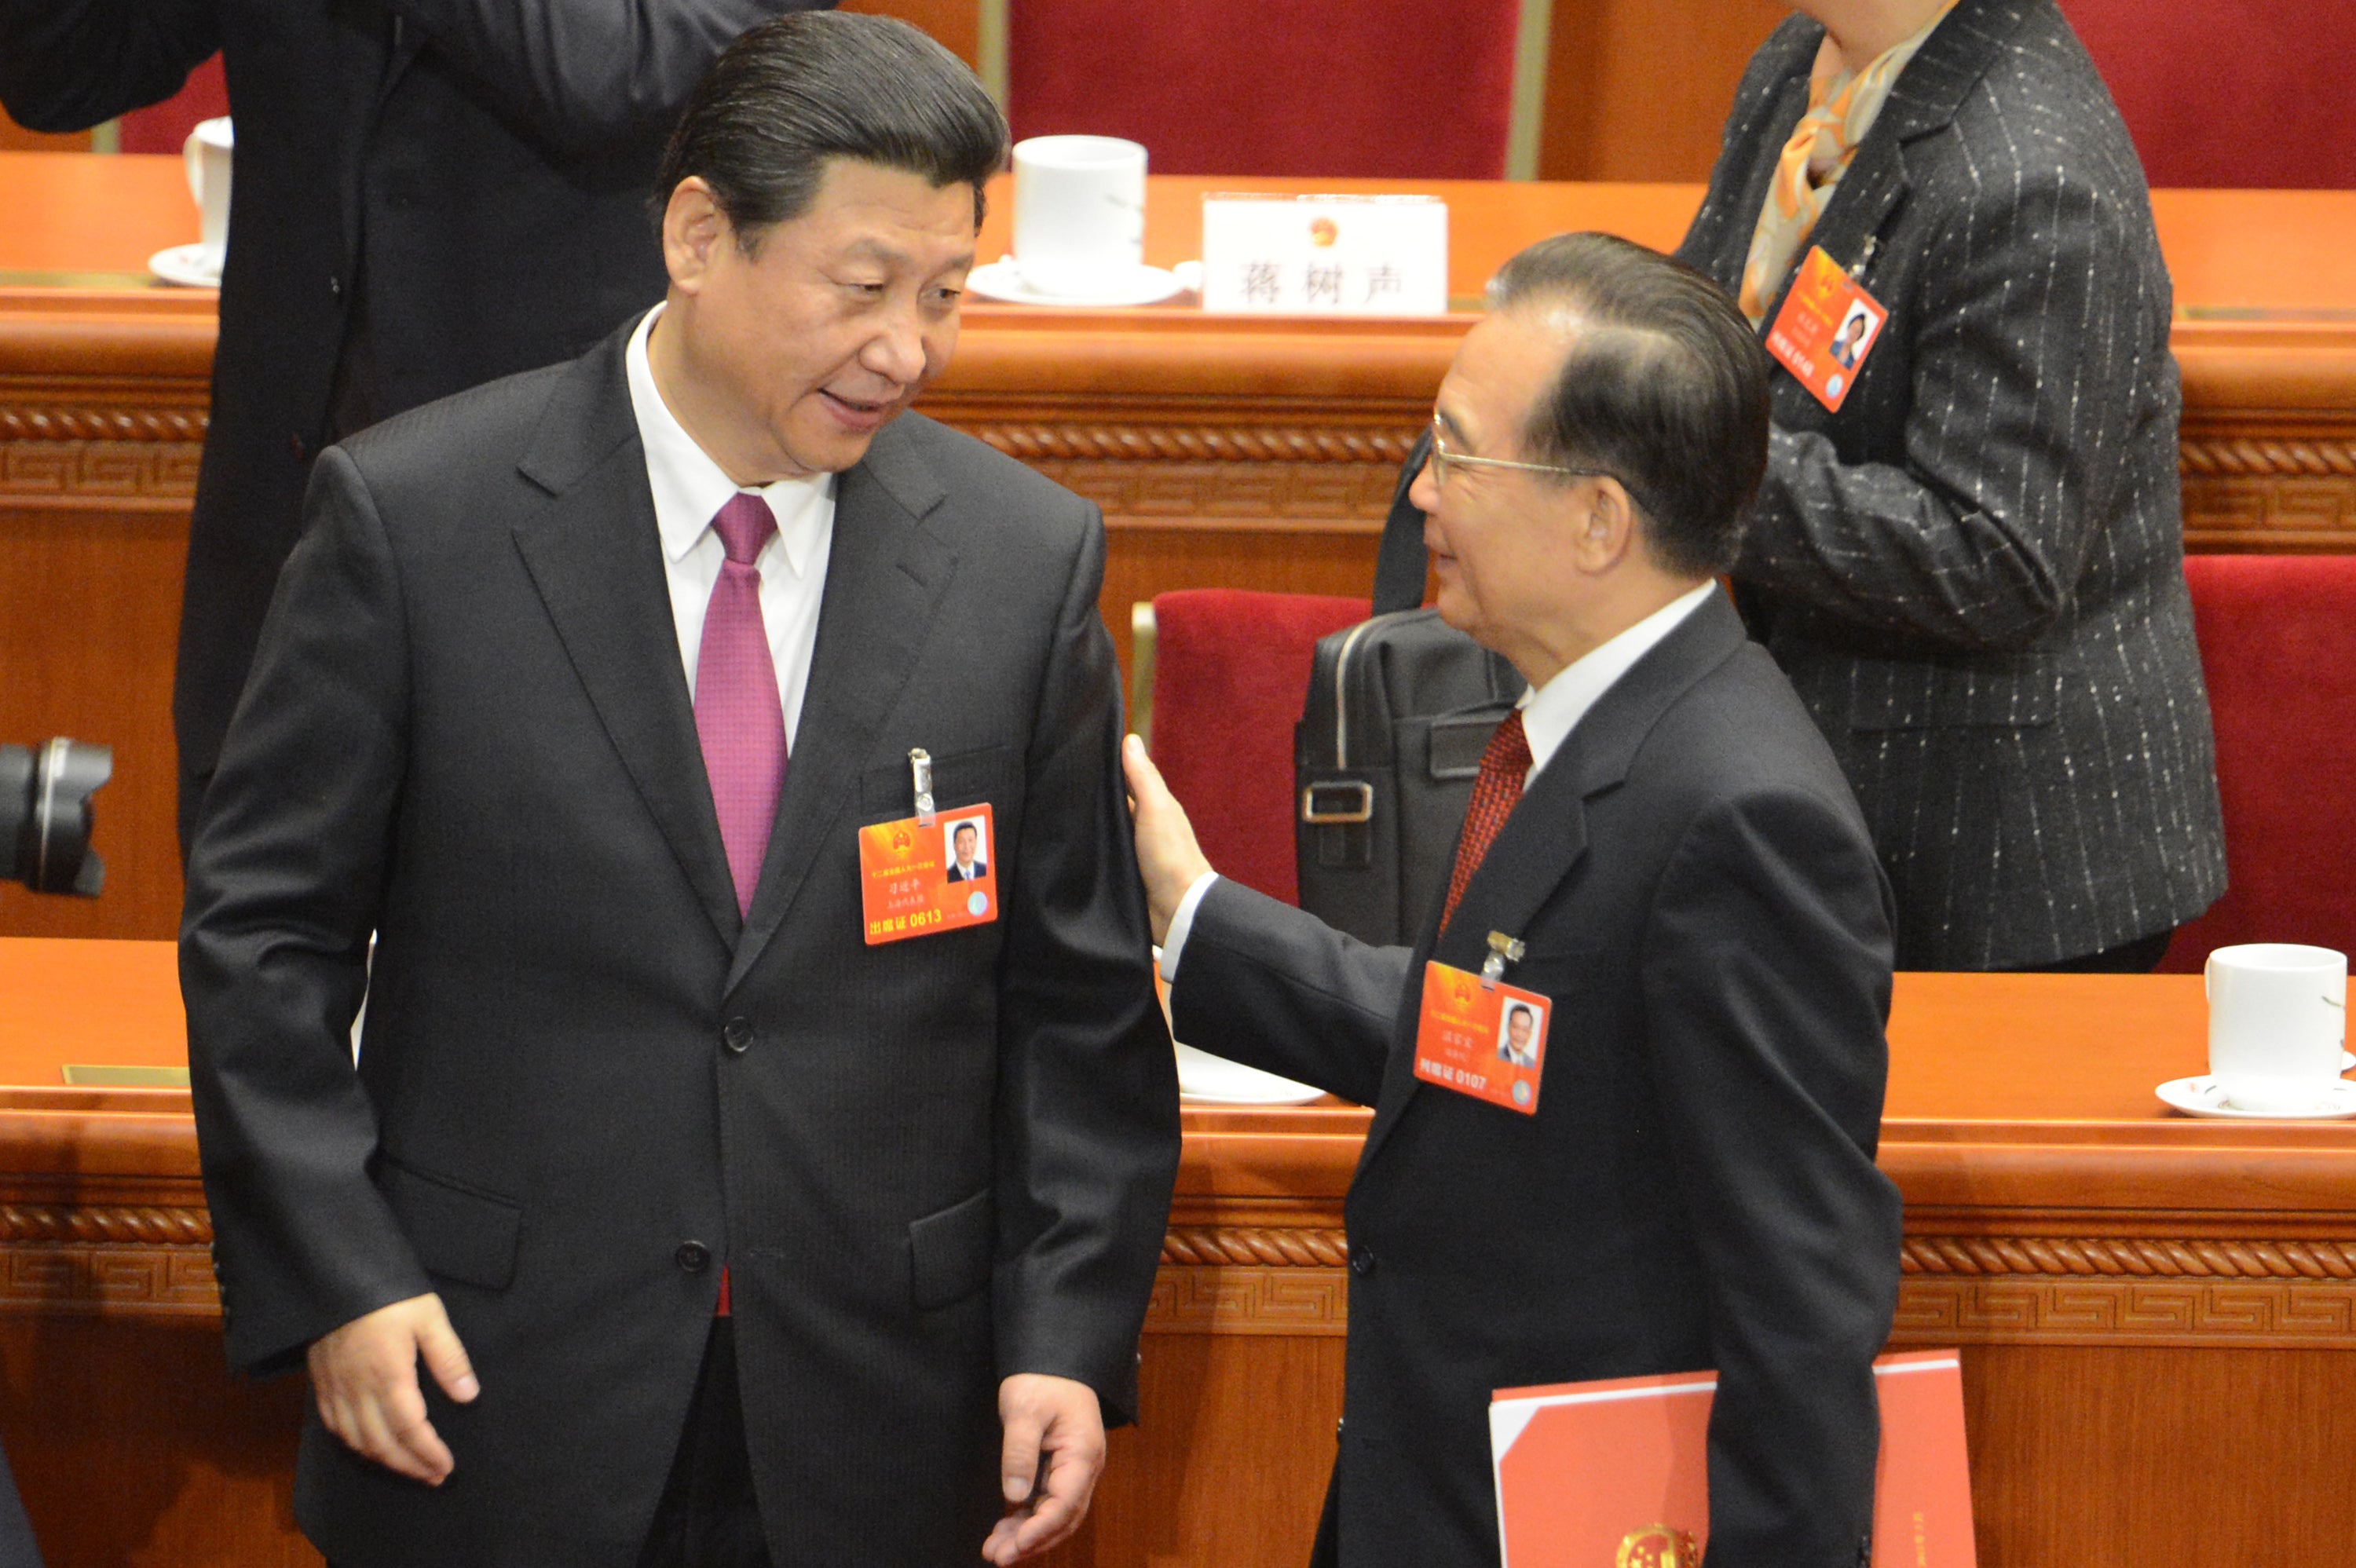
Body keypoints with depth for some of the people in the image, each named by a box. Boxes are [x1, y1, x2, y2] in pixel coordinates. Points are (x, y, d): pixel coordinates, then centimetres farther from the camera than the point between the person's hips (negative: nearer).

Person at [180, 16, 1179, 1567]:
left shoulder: (1025, 557, 1)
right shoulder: (412, 517, -6)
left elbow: (1079, 1002, 5)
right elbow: (265, 931, -2)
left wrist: (1069, 1335, -2)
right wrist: (333, 1277, -10)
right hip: (490, 1397, -1)